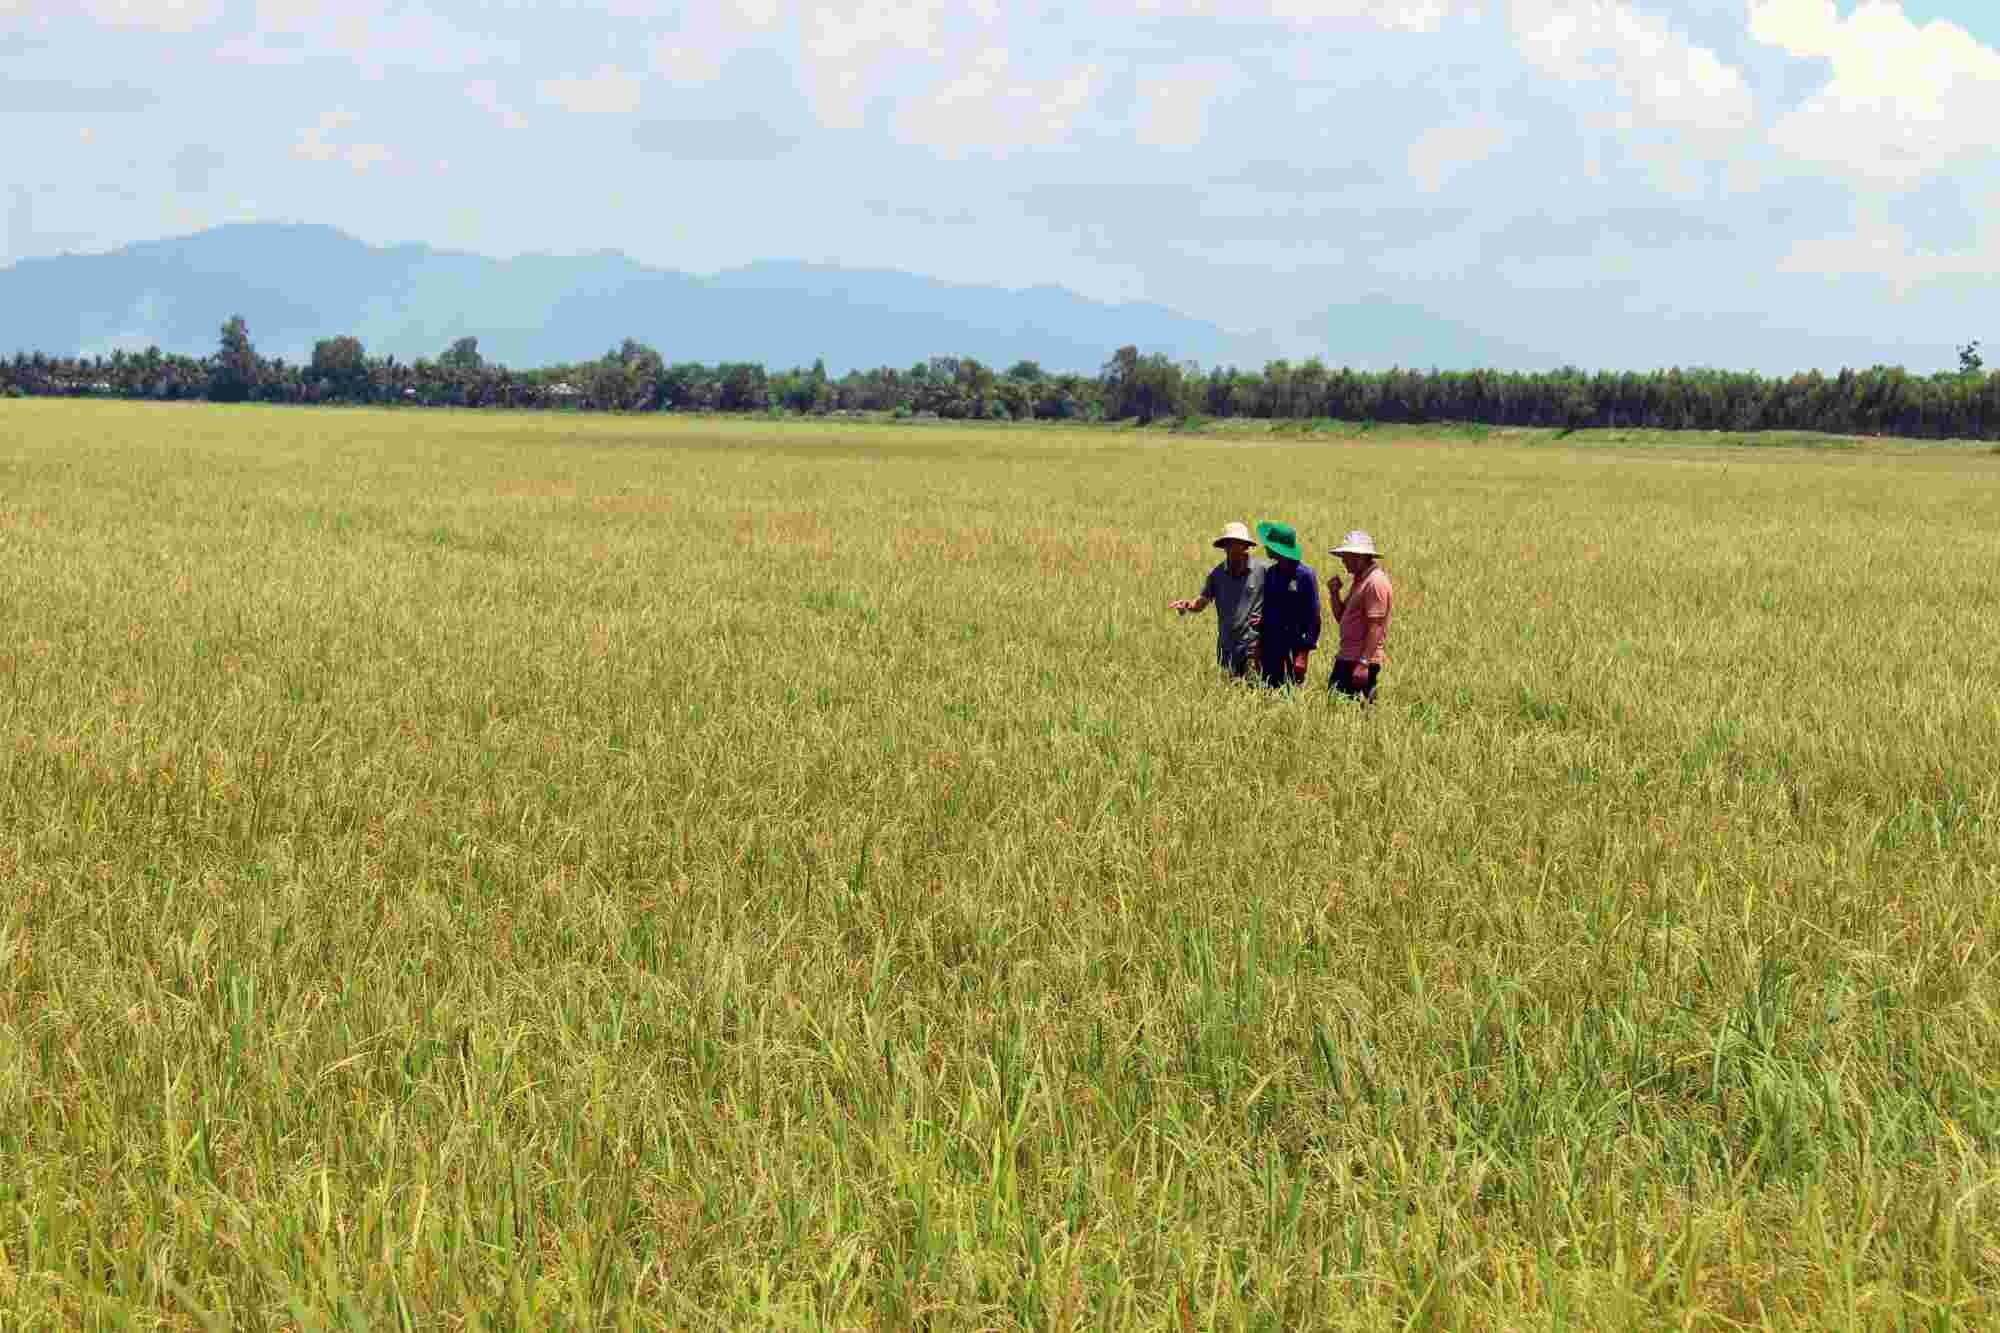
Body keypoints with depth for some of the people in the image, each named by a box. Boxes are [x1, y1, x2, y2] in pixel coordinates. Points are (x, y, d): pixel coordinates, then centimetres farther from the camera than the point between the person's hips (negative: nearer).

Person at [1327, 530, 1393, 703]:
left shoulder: (1375, 583, -14)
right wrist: (1334, 593, 6)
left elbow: (1375, 628, -20)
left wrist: (1363, 663, -24)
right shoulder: (1359, 580, 17)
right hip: (1346, 659, 10)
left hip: (1360, 662, -10)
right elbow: (1342, 618, 22)